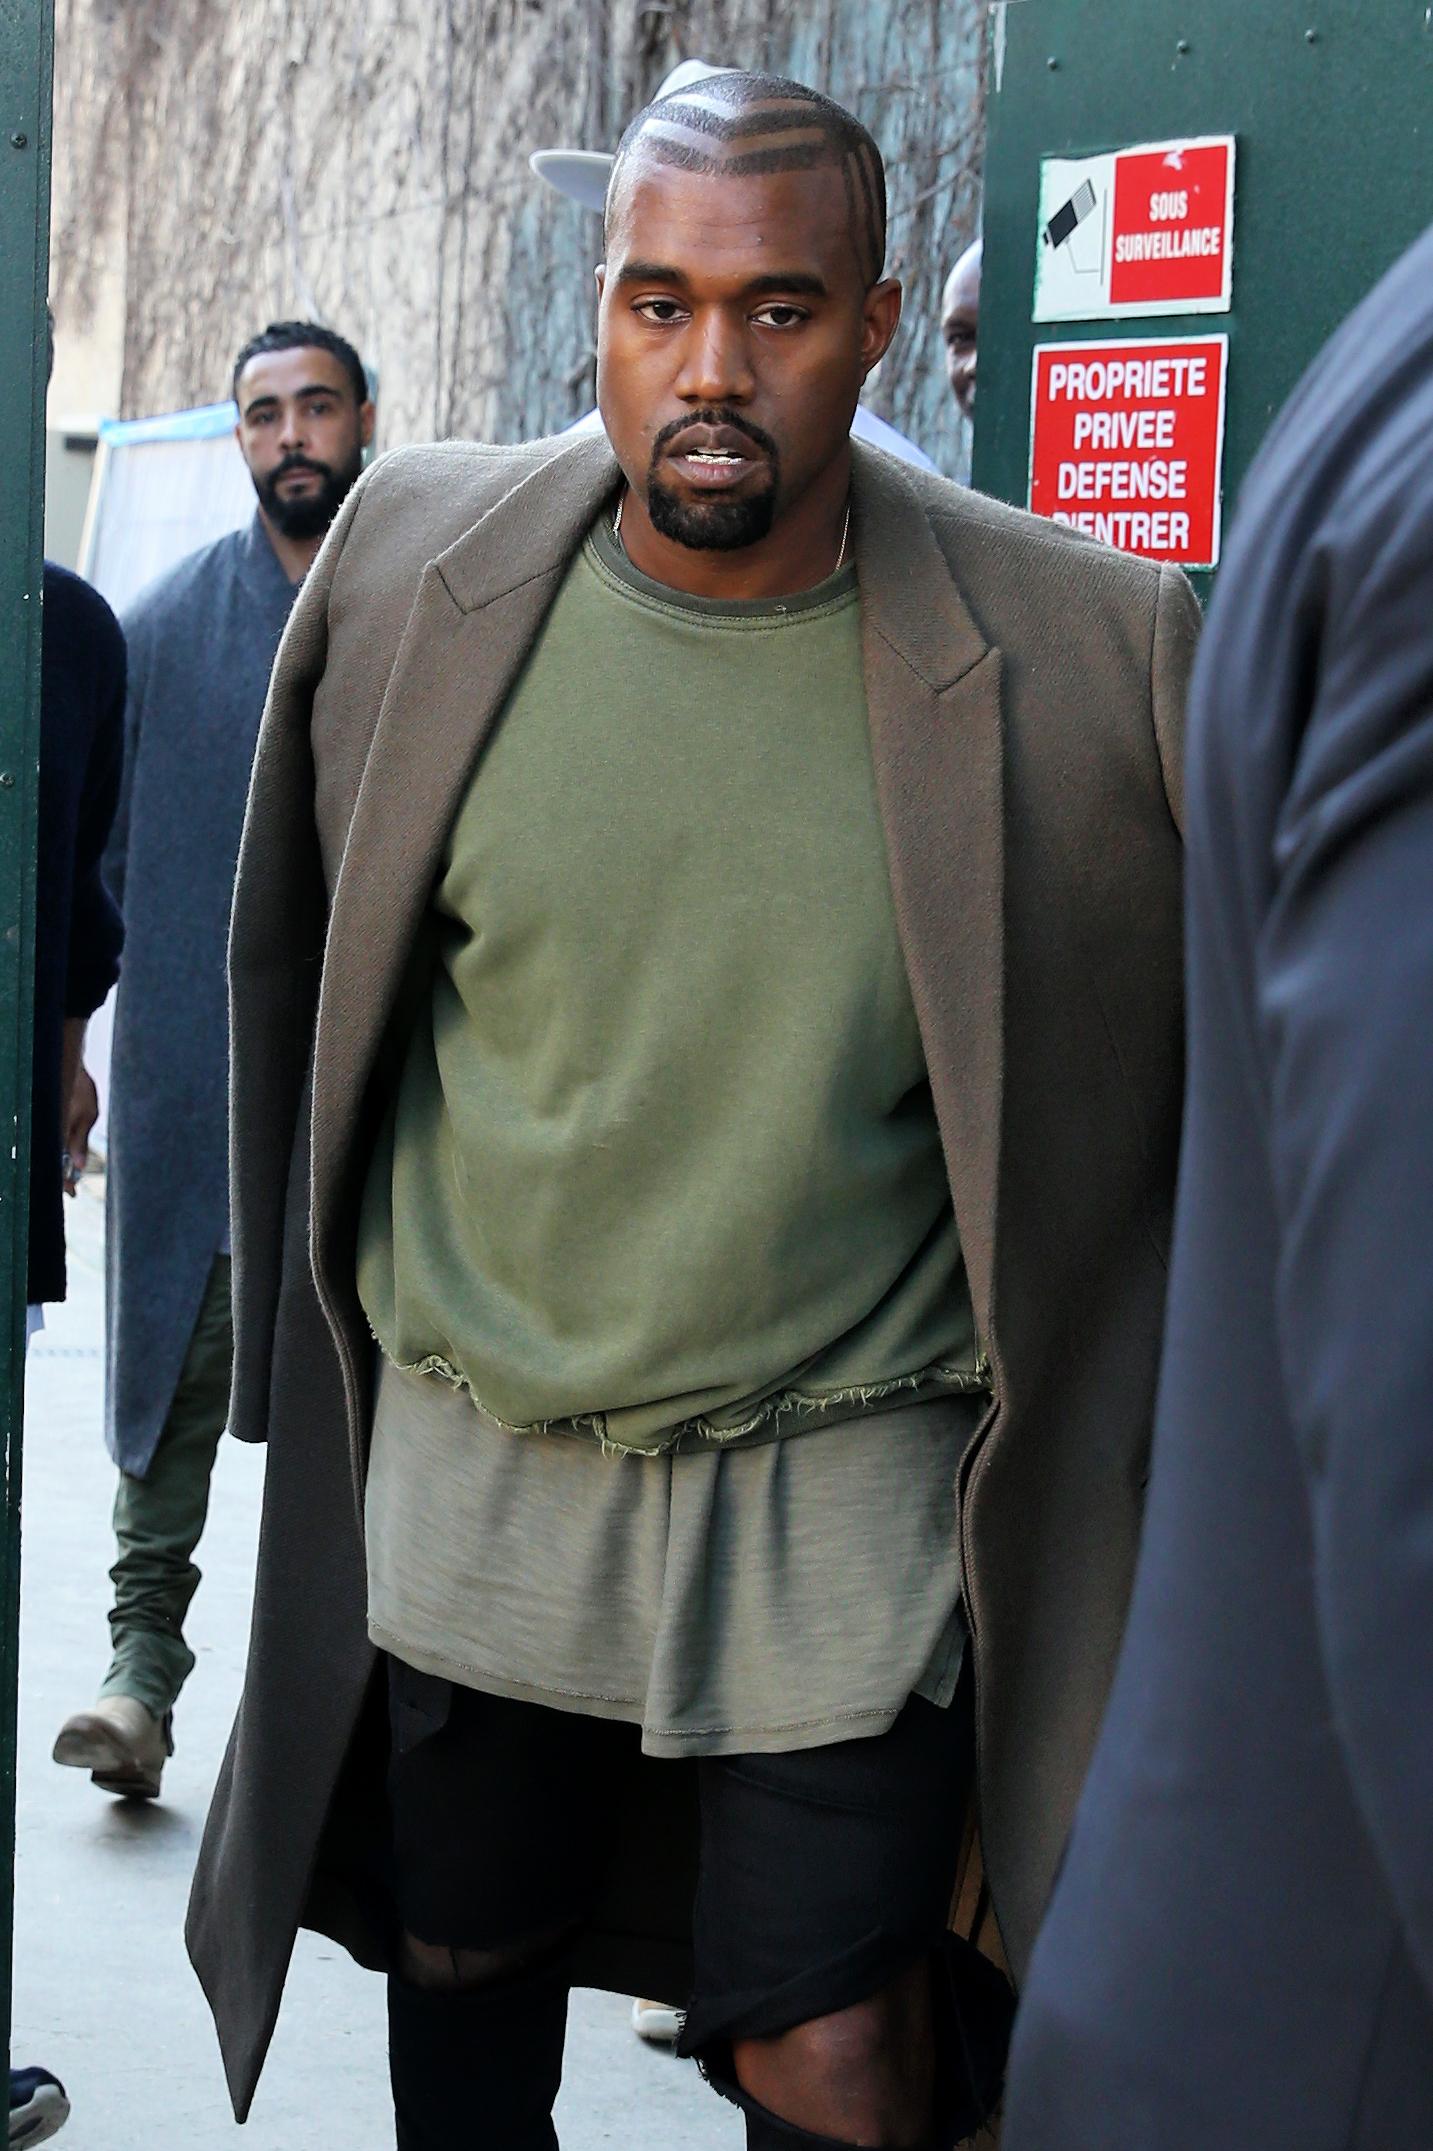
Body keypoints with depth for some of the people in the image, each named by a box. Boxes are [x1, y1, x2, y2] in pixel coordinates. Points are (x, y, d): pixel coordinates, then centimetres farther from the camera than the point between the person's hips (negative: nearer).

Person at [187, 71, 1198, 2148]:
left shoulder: (1086, 654, -13)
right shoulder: (415, 568, -5)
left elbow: (1190, 1070, 0)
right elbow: (302, 975, 11)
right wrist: (310, 1330, 17)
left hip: (840, 1488, -2)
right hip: (469, 1459, 3)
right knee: (461, 1967, 19)